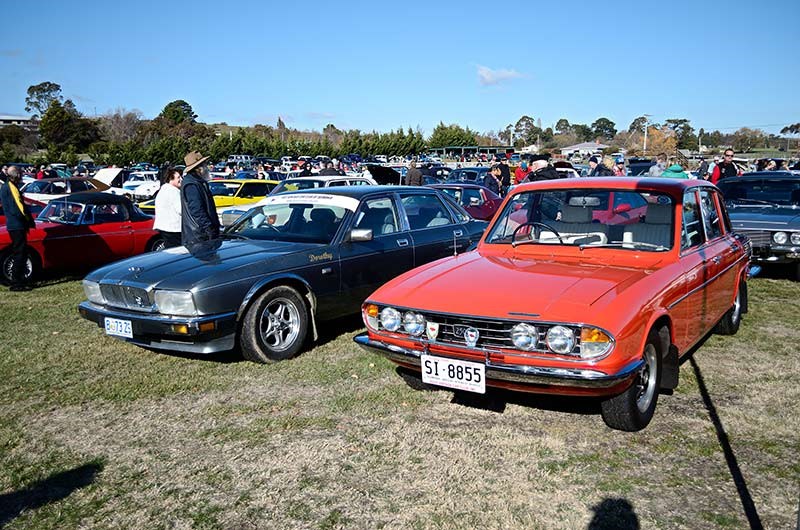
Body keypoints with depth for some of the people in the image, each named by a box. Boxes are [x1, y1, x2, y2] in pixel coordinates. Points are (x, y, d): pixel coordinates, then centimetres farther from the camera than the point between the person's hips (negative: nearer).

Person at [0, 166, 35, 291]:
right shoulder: (12, 187, -15)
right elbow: (19, 207, -20)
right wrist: (30, 221, -7)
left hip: (11, 225, 10)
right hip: (17, 226, -10)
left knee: (19, 253, 16)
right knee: (20, 254, -7)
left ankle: (20, 280, 21)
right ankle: (16, 284, -5)